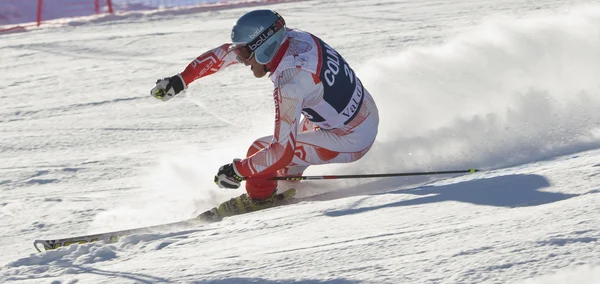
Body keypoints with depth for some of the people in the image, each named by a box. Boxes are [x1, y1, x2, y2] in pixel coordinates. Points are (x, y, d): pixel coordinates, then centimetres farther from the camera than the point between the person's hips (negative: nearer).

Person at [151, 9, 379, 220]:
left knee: (259, 152, -5)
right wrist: (181, 80, 5)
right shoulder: (287, 37, -8)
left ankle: (259, 196, 19)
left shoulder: (289, 83, -31)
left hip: (351, 141, -9)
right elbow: (227, 52, 5)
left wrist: (238, 172, -17)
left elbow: (283, 151, -29)